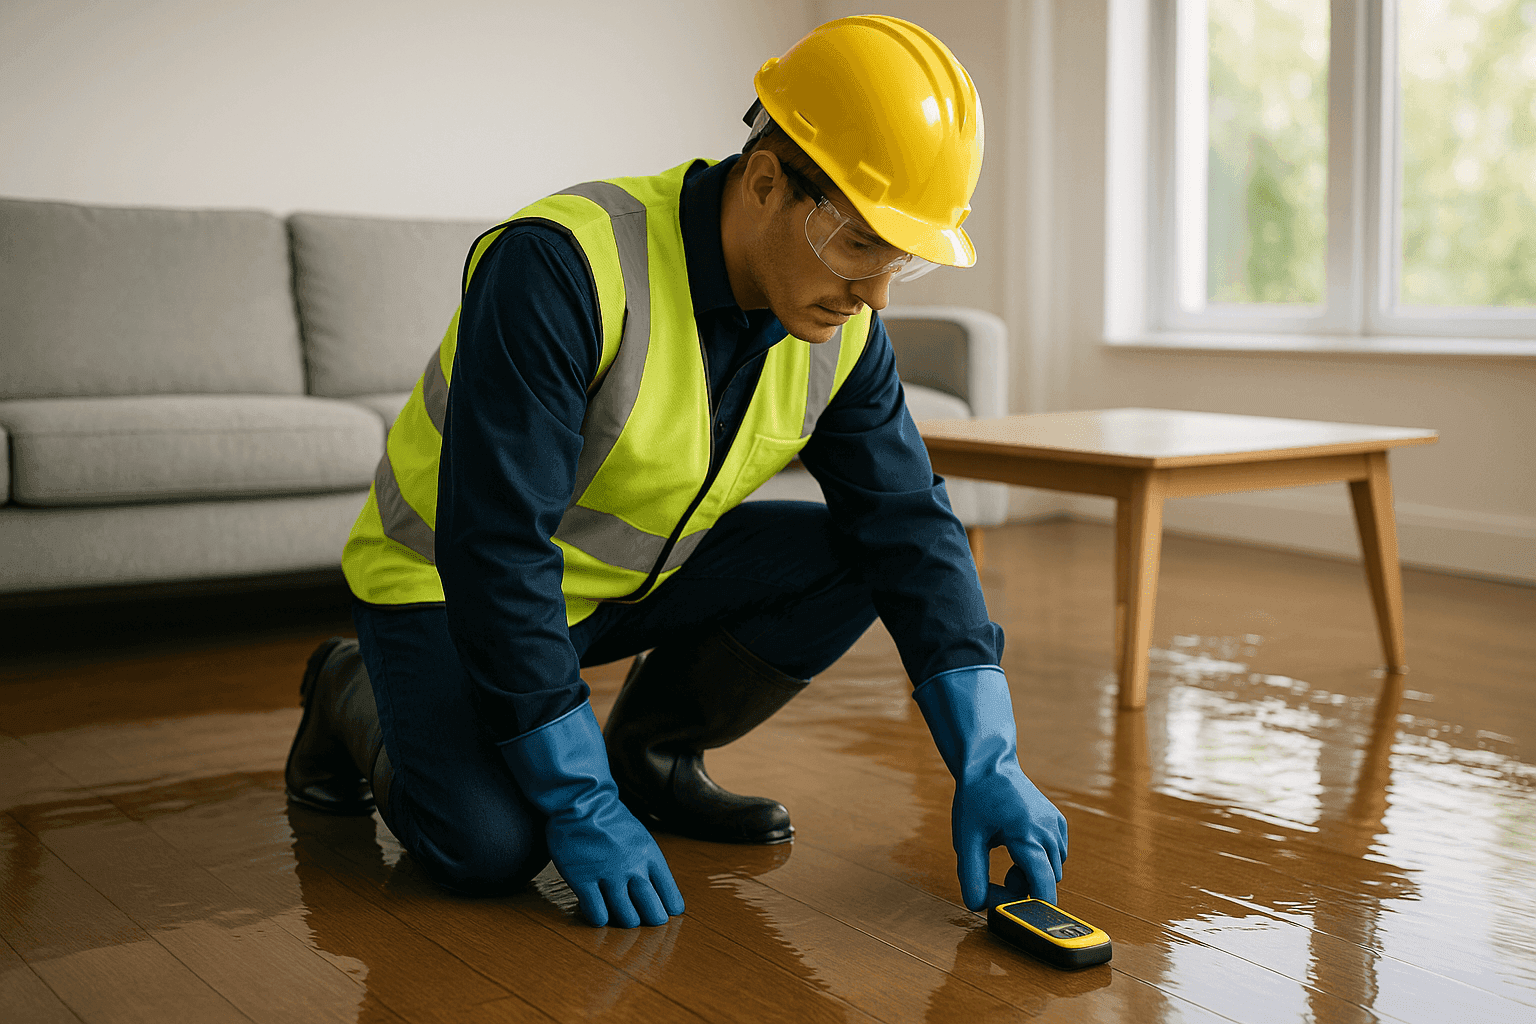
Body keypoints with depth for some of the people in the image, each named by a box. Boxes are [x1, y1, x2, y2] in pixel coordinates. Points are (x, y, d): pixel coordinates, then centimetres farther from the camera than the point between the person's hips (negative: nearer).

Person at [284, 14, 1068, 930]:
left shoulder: (843, 333, -11)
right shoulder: (561, 268, -33)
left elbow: (912, 527, -9)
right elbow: (493, 547, -34)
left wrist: (986, 762, -19)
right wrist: (579, 807, -31)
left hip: (637, 578, 6)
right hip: (445, 581, -6)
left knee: (853, 557, -12)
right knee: (488, 845, -26)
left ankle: (648, 756, 6)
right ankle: (354, 696, 7)